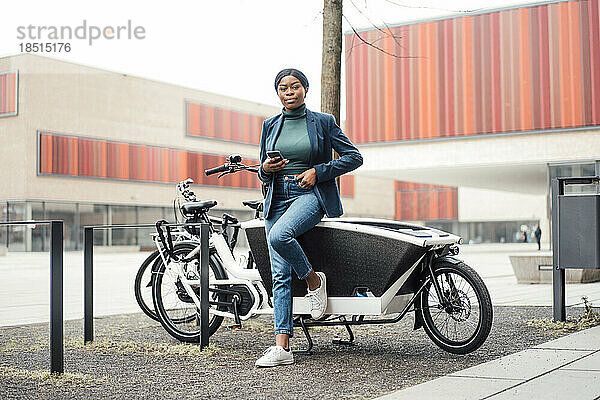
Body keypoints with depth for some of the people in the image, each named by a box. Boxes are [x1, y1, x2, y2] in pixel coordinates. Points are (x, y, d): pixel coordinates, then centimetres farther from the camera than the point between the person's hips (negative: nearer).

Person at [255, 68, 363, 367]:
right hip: (277, 199, 4)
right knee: (280, 274, -5)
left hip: (310, 194, -4)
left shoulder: (323, 122, 4)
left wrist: (318, 171, -8)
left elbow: (354, 156, 3)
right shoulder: (270, 126, 13)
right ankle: (282, 347, -5)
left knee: (279, 236, -35)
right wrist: (266, 168, -5)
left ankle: (314, 280, -7)